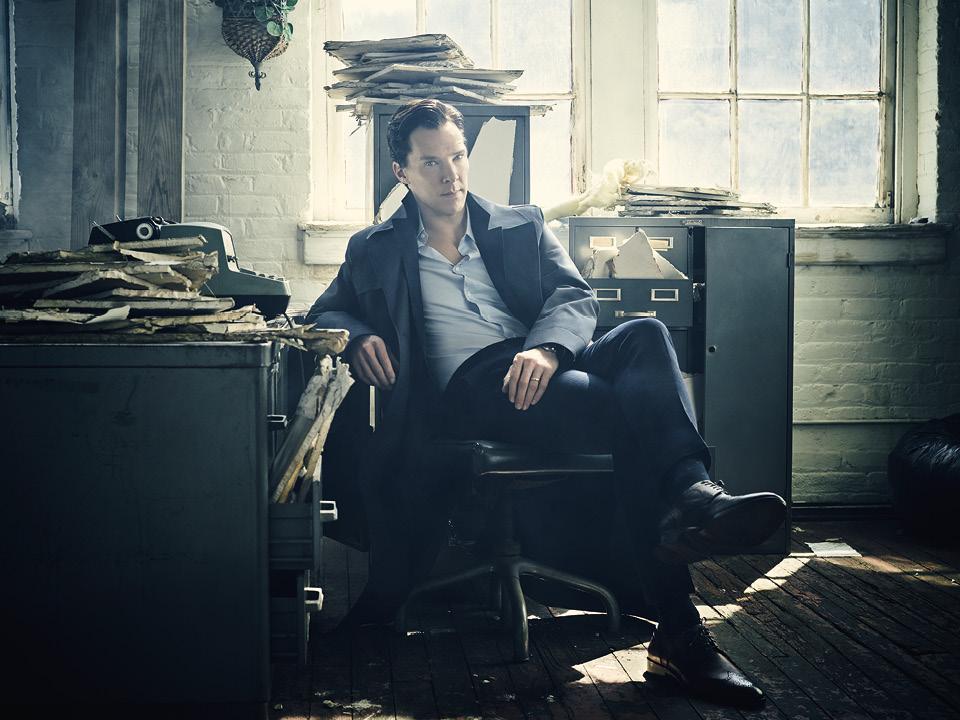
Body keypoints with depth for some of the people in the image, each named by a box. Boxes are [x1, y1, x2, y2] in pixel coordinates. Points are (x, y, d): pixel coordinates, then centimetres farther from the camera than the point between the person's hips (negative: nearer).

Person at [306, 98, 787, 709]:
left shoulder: (522, 228, 25)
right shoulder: (376, 252, 25)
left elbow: (575, 298, 10)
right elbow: (325, 312, 23)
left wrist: (546, 349, -15)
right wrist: (356, 335, -3)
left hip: (543, 371, 3)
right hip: (469, 390, -3)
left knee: (645, 335, -32)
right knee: (638, 414, -33)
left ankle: (688, 497, -52)